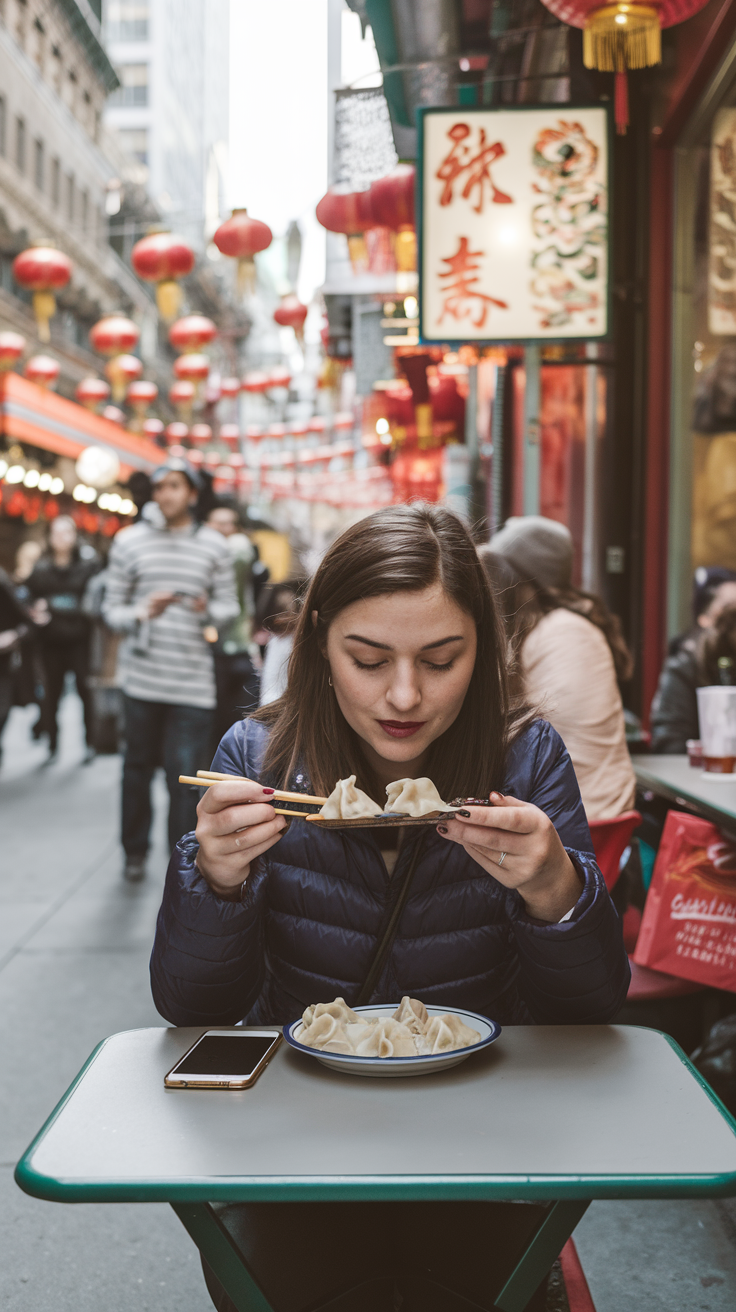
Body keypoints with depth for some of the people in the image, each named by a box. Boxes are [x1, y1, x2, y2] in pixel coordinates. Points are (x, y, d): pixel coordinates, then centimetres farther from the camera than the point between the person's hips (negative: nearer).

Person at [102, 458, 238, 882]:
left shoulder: (214, 545, 7)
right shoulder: (129, 541, 5)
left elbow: (230, 605, 9)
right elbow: (112, 609, 5)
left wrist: (208, 609, -13)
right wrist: (142, 614, -15)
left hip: (193, 681, -1)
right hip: (142, 675, 1)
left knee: (185, 775, -5)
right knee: (138, 766, 10)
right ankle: (135, 852, 29)